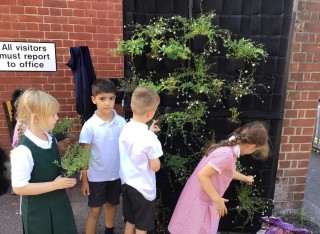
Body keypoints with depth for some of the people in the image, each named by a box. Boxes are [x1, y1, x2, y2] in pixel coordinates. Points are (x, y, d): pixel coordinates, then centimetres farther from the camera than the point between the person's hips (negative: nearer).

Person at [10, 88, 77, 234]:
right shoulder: (24, 150, -26)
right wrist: (54, 185, -23)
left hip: (59, 202, 7)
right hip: (38, 210, -7)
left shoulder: (51, 139, -3)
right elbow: (19, 187, -23)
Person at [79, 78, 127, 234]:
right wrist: (84, 179, -6)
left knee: (111, 204, 23)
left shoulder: (121, 122, -8)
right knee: (95, 210, 12)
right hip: (96, 176, -3)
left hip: (116, 174, 3)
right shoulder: (90, 126, -15)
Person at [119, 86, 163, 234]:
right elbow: (155, 167, -16)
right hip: (143, 188, -6)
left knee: (130, 222, 25)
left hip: (126, 183, 7)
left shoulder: (125, 129, -6)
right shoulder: (150, 138, -27)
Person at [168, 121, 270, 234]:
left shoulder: (230, 148, 2)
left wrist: (245, 178, 39)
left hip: (205, 199, 9)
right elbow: (202, 175, -31)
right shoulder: (227, 154, -29)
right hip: (199, 201, -9)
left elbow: (229, 172, 22)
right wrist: (218, 200, -21)